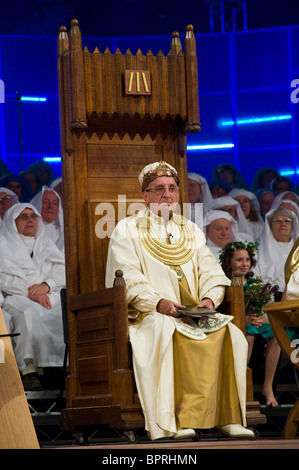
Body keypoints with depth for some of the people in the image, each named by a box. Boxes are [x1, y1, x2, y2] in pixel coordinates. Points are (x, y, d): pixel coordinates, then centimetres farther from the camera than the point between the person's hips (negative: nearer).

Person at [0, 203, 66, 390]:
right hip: (16, 297, -3)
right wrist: (30, 292, -14)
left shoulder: (46, 244, 28)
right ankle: (29, 370, -40)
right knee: (28, 313, -39)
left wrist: (45, 285, -9)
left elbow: (62, 271, 13)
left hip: (49, 296, 3)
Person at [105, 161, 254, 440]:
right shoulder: (126, 231, 9)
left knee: (229, 333, -26)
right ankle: (167, 423, -36)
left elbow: (211, 273, 13)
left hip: (194, 314, 4)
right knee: (166, 331, -37)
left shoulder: (191, 231, 23)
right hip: (147, 315, -4)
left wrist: (209, 299, -10)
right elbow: (128, 281, -5)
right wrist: (159, 303, -22)